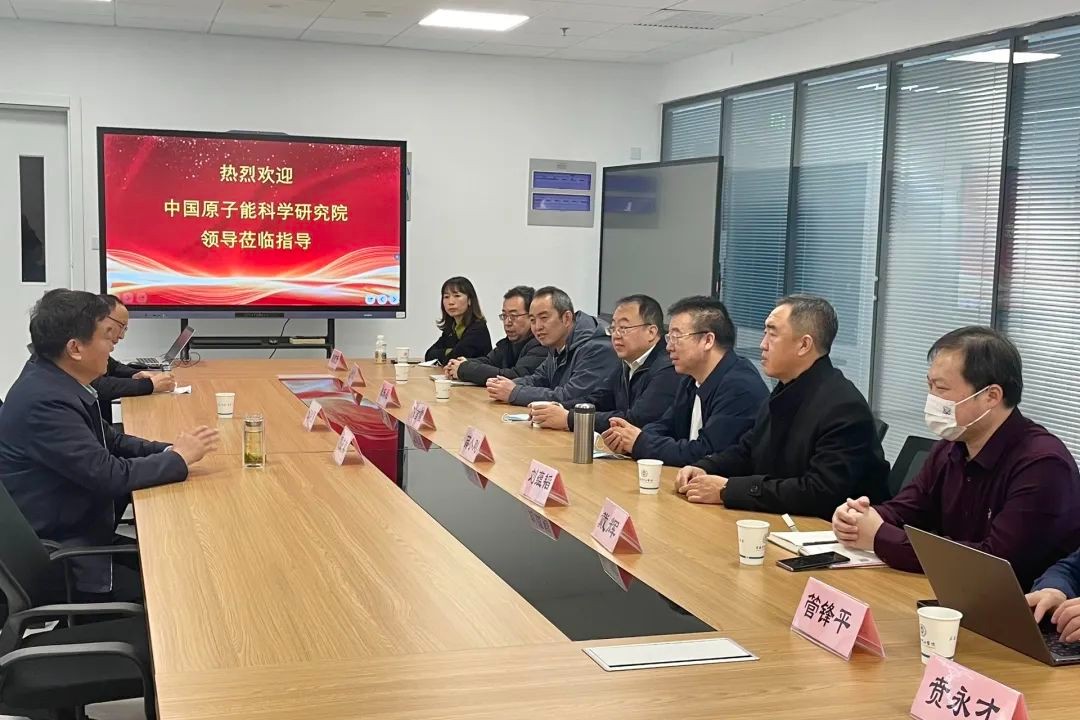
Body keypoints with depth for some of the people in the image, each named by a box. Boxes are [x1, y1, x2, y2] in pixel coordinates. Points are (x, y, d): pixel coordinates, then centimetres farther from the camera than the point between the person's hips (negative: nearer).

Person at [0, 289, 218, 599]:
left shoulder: (55, 380, 2)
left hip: (74, 530, 9)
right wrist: (179, 459, -13)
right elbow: (109, 476, -26)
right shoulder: (45, 401, -27)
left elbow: (108, 441, 13)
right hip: (55, 557, -9)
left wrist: (167, 450, -3)